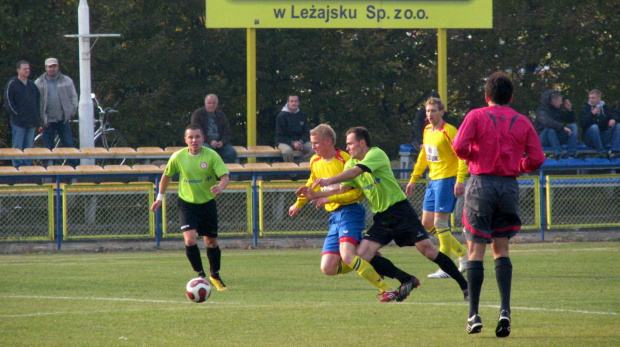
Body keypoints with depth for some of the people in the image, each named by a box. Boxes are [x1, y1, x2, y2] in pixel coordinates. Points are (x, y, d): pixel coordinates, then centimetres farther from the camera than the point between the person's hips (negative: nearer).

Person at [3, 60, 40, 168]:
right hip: (18, 122, -6)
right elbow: (8, 102, -7)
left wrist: (35, 114, 12)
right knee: (18, 147, -5)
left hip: (31, 122, 6)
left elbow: (38, 99, 24)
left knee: (29, 147, 9)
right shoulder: (12, 84, -3)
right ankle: (17, 167, -3)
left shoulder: (32, 84, 14)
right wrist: (16, 114, -12)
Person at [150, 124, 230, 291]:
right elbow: (166, 176, 7)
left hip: (208, 202, 1)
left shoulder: (211, 156, -13)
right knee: (190, 239, -19)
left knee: (211, 241, 10)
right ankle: (201, 275, -3)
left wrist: (220, 187, -40)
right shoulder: (178, 157, -9)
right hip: (187, 203, -1)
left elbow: (224, 176, -18)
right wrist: (159, 198, 10)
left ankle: (215, 276, 32)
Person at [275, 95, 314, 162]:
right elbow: (280, 135, -5)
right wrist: (292, 143, -19)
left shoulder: (302, 116, 11)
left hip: (301, 141, 4)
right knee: (288, 151, -39)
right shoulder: (282, 116, -1)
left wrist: (301, 141, -12)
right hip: (285, 142, -4)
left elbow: (306, 132, 10)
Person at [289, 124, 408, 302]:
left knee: (347, 255, -29)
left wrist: (330, 198, -22)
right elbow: (312, 184, 34)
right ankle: (368, 260, 17)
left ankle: (388, 291, -26)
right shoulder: (315, 162, 12)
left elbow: (358, 192, -16)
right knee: (328, 268, -4)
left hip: (350, 211, -8)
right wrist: (298, 204, 46)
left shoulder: (345, 160, -12)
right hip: (334, 216, 8)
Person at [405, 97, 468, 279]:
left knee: (440, 222, -10)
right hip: (433, 180, 9)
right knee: (427, 223, 9)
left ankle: (446, 269, -3)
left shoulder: (448, 132, -14)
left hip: (447, 180, -9)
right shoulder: (427, 131, 12)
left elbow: (462, 157, -17)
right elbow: (423, 156, 24)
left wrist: (460, 181, -26)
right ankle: (462, 252, 21)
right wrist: (413, 179, 26)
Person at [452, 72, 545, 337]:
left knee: (476, 250, 1)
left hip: (481, 184, -3)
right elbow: (536, 159, 1)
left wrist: (472, 155, 6)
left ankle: (474, 315, -1)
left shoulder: (476, 116, -2)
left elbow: (459, 146, -15)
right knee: (501, 249, 11)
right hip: (509, 186, 3)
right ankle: (505, 309, -6)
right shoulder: (522, 122, 6)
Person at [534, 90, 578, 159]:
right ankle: (558, 154, -41)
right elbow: (547, 122, -37)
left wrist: (569, 110, 1)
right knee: (550, 128, -36)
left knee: (573, 126, -8)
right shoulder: (542, 111, -15)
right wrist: (563, 127, -41)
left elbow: (571, 119, 21)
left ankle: (571, 154, -23)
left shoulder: (558, 111, 10)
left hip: (556, 137, 7)